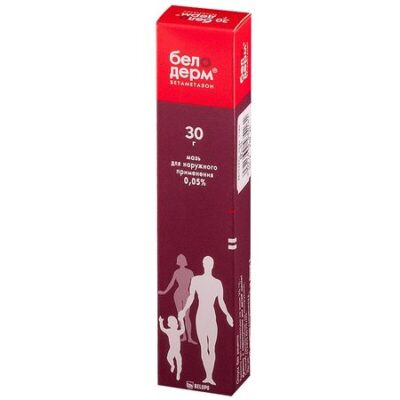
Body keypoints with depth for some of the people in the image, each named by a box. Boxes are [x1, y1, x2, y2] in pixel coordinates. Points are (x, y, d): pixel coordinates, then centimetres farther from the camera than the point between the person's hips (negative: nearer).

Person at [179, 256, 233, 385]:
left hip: (212, 318, 0)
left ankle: (210, 377, 3)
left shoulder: (217, 283, 3)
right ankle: (208, 376, 10)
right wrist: (184, 311, -5)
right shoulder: (195, 280, 2)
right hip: (200, 317, 0)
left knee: (212, 349, -2)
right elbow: (191, 297, 7)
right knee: (204, 348, 3)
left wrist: (228, 315, -3)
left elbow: (221, 302, 6)